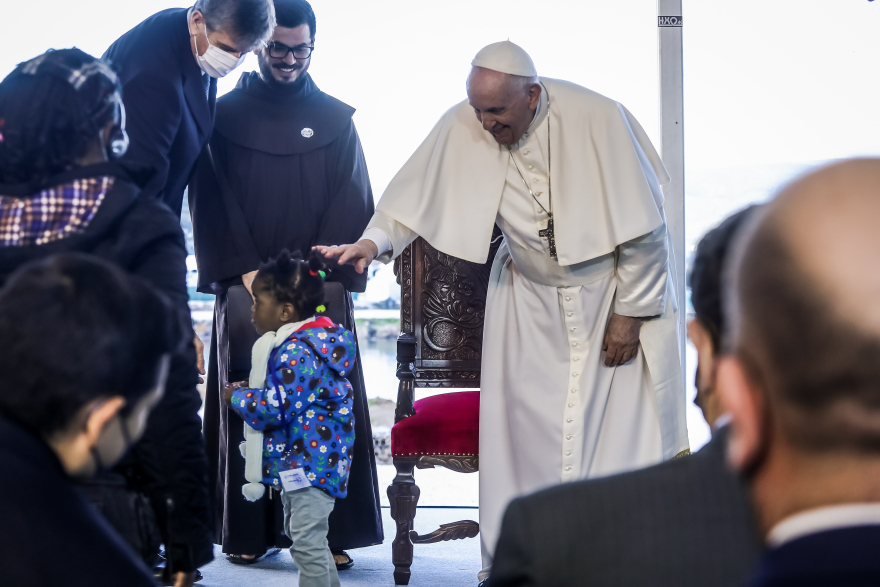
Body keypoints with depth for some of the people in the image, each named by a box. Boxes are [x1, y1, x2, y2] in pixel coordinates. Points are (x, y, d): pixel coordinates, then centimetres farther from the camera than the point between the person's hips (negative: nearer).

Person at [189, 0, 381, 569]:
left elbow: (352, 203, 5)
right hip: (245, 284, -1)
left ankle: (326, 531, -3)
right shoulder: (226, 115, 8)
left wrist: (314, 274, -7)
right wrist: (247, 270, -10)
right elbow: (212, 199, 2)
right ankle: (249, 531, 0)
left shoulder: (337, 120, 11)